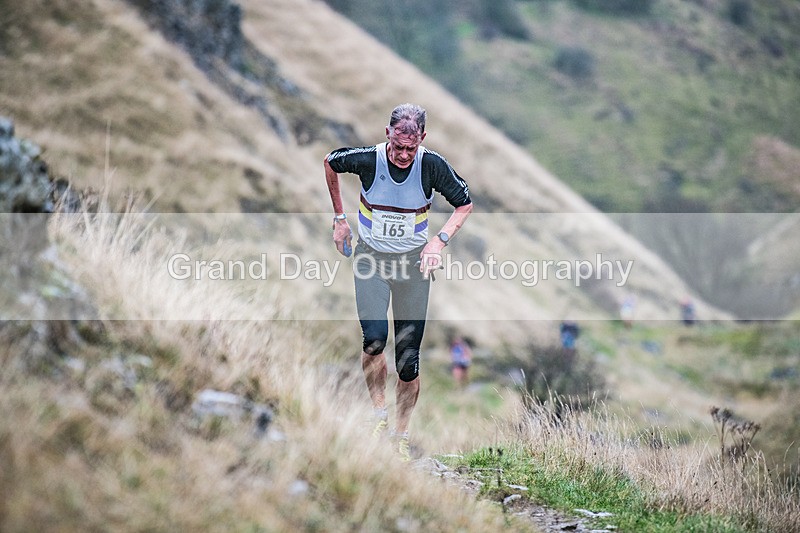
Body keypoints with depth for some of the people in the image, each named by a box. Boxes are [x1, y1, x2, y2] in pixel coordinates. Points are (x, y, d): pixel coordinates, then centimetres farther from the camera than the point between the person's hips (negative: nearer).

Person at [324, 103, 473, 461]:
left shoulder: (432, 166, -16)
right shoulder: (367, 159, -17)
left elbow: (464, 204, -1)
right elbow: (330, 162, 5)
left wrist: (439, 240, -16)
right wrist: (339, 217, 8)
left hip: (413, 260, 1)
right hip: (371, 257, -1)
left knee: (409, 358, 1)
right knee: (374, 338, -24)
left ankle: (401, 438, 16)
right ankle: (379, 417, -3)